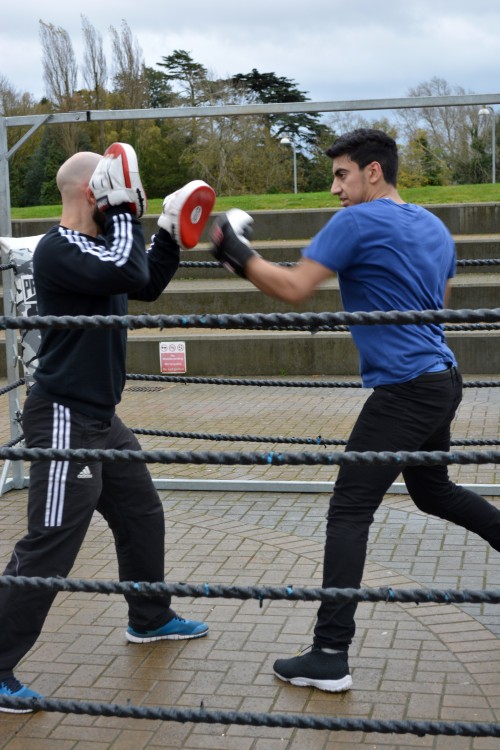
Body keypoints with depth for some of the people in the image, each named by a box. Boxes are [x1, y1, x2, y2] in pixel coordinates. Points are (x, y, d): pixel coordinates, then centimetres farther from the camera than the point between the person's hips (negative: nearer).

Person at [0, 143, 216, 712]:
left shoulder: (96, 244, 10)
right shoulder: (58, 249, -19)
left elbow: (147, 286, 20)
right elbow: (129, 275, -30)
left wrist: (170, 235, 8)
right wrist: (124, 211, -18)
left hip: (100, 418, 10)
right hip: (64, 420, -10)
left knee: (141, 514, 22)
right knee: (48, 549, -9)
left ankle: (149, 619, 40)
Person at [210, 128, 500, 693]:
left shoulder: (358, 222, -11)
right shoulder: (434, 227, 13)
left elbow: (293, 289, -17)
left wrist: (237, 255, -8)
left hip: (405, 389, -9)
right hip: (442, 378, 9)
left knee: (348, 513, -7)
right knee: (433, 491, 28)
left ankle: (330, 657, -7)